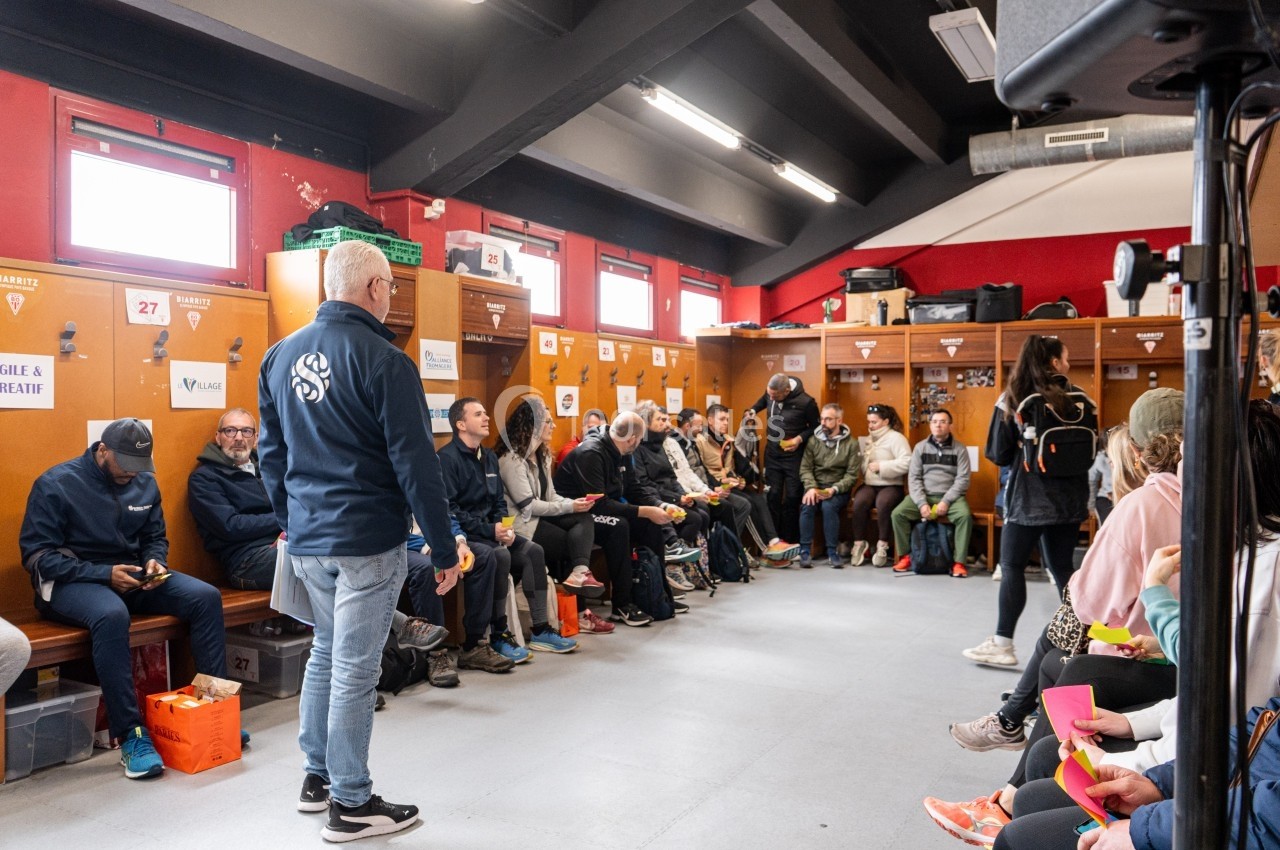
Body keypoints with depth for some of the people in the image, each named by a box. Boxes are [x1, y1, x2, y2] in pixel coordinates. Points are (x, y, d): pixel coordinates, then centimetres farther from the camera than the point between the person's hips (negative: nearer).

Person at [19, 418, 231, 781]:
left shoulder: (145, 483, 6)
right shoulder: (55, 485, -10)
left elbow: (155, 538, 17)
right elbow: (36, 554, -13)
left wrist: (154, 562, -8)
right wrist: (104, 574, -23)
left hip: (130, 575, 6)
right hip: (72, 581, -6)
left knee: (206, 597, -16)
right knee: (111, 615, -39)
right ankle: (131, 735, -33)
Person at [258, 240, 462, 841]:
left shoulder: (280, 356, 8)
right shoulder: (382, 359, -15)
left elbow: (272, 452, 14)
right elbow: (415, 463, -16)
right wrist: (444, 548, -10)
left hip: (305, 540, 7)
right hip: (367, 540, -7)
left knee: (326, 650, 23)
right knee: (354, 667, 2)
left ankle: (317, 775, 34)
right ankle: (350, 805, 15)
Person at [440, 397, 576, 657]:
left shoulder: (489, 457, 15)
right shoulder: (447, 458, -12)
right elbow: (449, 509, -19)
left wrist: (506, 527, -4)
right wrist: (489, 530, -21)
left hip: (489, 528, 8)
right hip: (462, 534, -8)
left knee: (533, 551, -9)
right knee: (499, 555, -31)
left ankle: (541, 630, -4)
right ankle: (498, 635, -21)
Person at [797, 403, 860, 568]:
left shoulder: (851, 444, 0)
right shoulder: (813, 440, 8)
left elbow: (852, 475, -5)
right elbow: (805, 468, 3)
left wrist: (834, 489, -20)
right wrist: (811, 487, -15)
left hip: (838, 490, -2)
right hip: (815, 487, 2)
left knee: (828, 506, -33)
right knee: (807, 505, -29)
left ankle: (833, 552, -20)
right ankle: (805, 552, -21)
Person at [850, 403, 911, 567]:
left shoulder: (896, 438, -1)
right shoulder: (865, 440, 21)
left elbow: (907, 462, -16)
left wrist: (881, 466, -16)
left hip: (891, 486, -4)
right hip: (869, 484, 4)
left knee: (883, 503, -36)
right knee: (859, 502, -29)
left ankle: (882, 545, -20)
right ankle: (860, 543, -16)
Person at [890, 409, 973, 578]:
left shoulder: (960, 449, 3)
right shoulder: (920, 447, 7)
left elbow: (963, 479, -4)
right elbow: (914, 478, 1)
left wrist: (946, 501, -17)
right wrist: (922, 503, -14)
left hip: (950, 496, -2)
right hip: (923, 496, 2)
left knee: (965, 515, -32)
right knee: (898, 513, -22)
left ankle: (958, 562, -20)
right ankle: (905, 557, -7)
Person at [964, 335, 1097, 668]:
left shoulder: (1014, 399, -7)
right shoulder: (1082, 400, 0)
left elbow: (997, 454, -6)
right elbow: (1090, 453, 9)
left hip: (1029, 498, -4)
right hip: (1070, 498, 4)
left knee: (1012, 566, 2)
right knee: (1063, 567, 13)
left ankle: (1003, 644, 2)